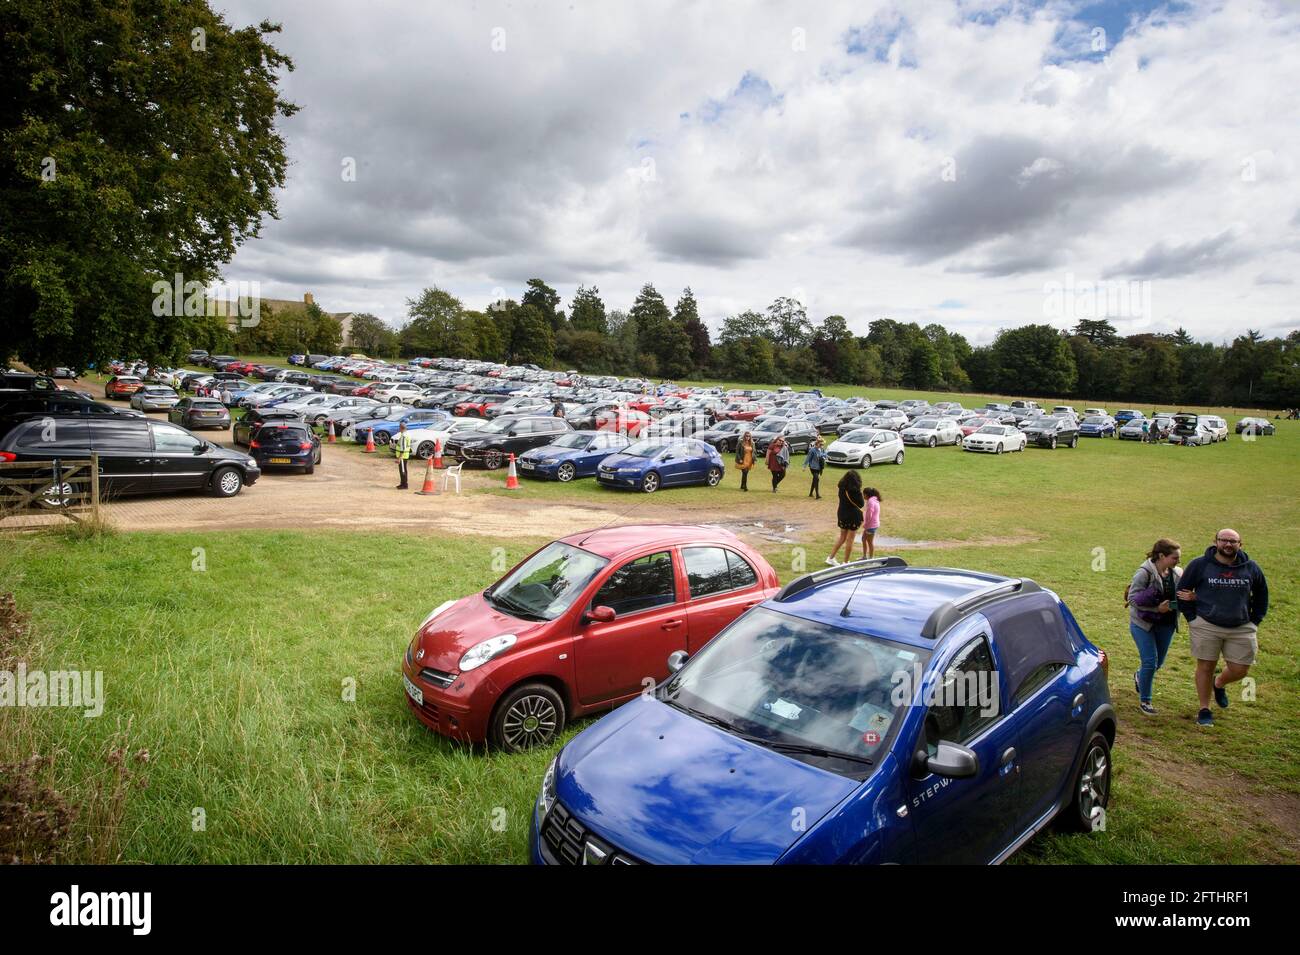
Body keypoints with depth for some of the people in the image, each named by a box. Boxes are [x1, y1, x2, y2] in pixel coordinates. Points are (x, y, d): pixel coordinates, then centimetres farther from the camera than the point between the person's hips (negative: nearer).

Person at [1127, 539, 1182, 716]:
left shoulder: (1178, 573, -1)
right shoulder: (1144, 573, -17)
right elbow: (1132, 598, -17)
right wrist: (1157, 608, -26)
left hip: (1166, 625, 6)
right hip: (1143, 623, -5)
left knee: (1159, 663, 16)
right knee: (1150, 662, -8)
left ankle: (1139, 675, 49)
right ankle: (1144, 701, 9)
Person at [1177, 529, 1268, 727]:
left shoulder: (1251, 568, 4)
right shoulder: (1199, 565, -4)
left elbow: (1261, 596, 19)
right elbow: (1182, 592, 4)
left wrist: (1255, 622, 12)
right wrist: (1192, 619, 0)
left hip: (1242, 629, 3)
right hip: (1207, 627, -3)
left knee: (1240, 670, 4)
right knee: (1206, 667, 3)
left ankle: (1218, 684, 38)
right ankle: (1204, 709, 17)